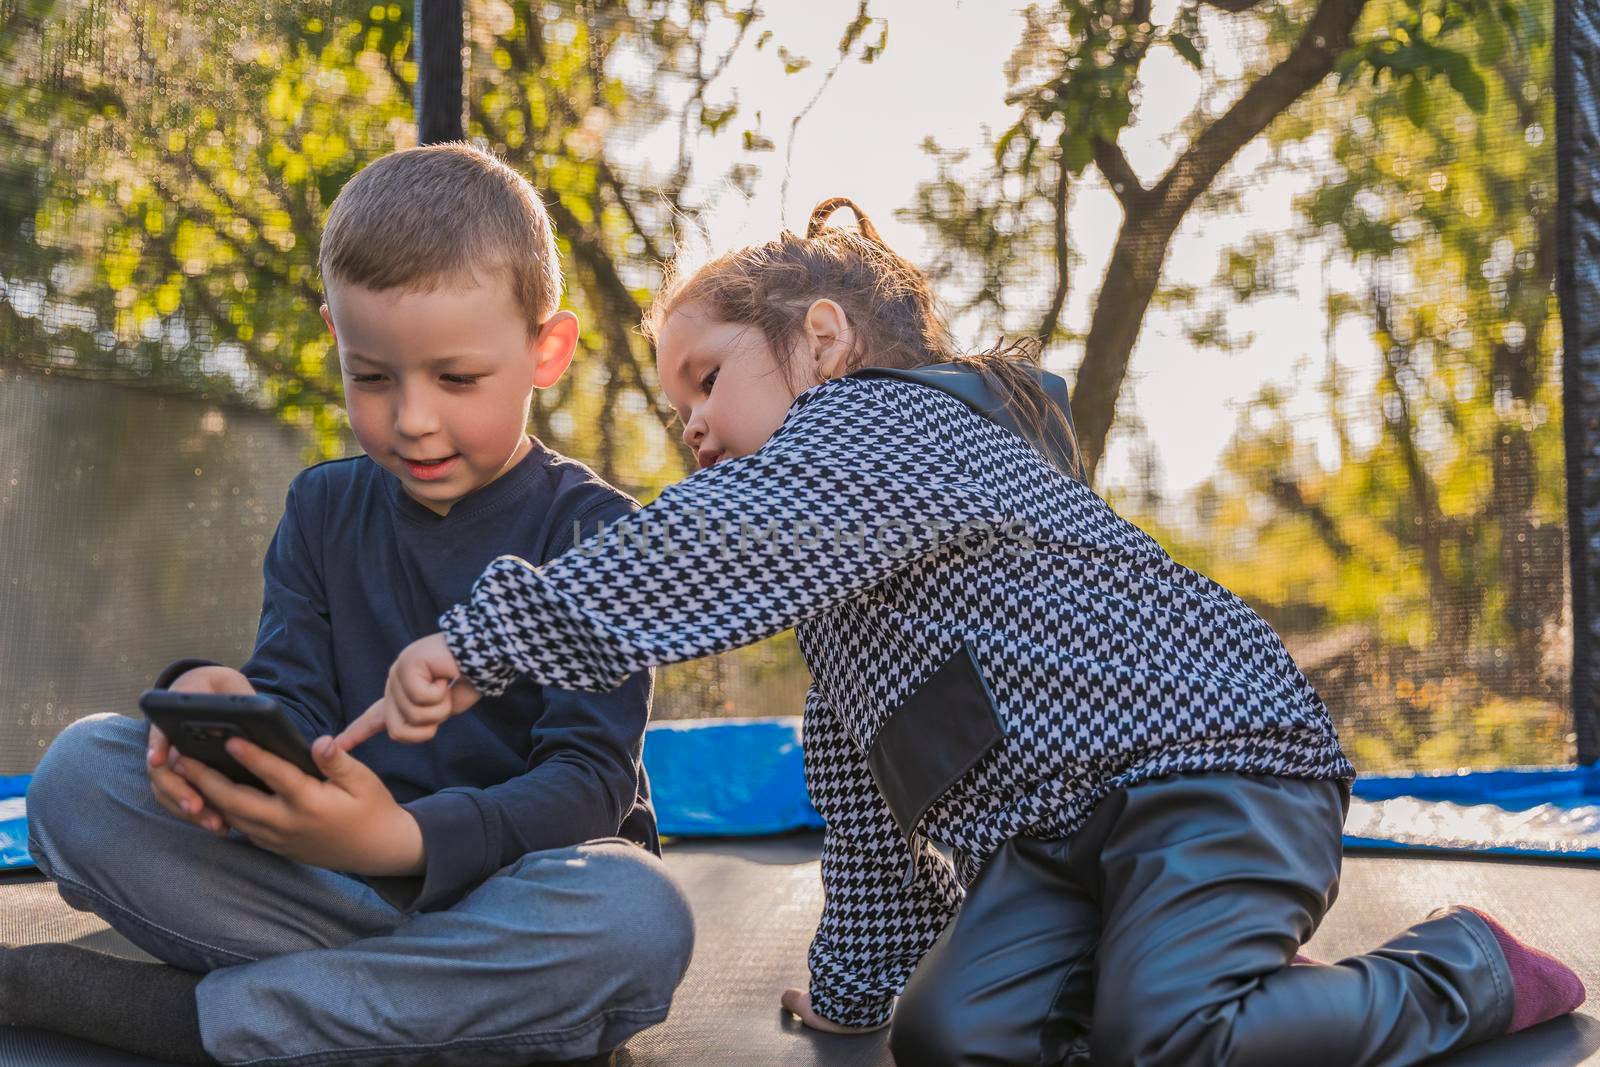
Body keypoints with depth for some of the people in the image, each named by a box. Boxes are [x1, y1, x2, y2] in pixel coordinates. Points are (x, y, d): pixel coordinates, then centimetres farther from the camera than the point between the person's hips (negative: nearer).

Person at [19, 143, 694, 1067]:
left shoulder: (597, 531, -5)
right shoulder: (324, 508, 10)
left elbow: (589, 779, -14)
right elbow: (297, 703, 2)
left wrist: (404, 840, -34)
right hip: (330, 876, 3)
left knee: (637, 916, -39)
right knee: (82, 770, -15)